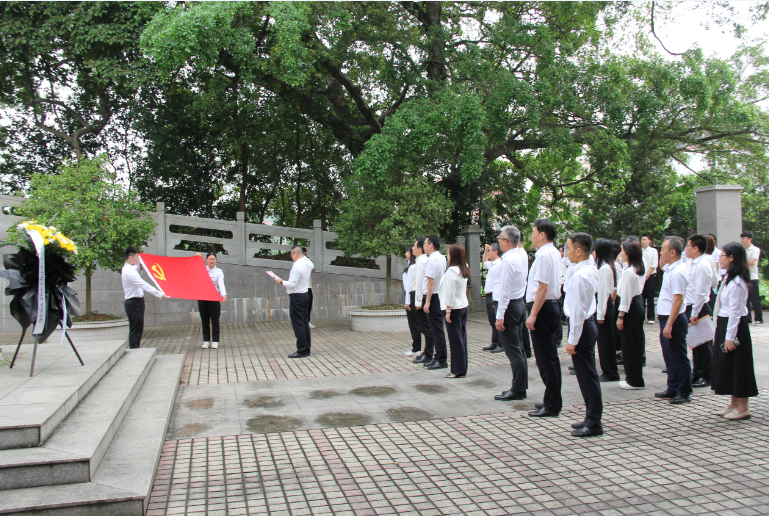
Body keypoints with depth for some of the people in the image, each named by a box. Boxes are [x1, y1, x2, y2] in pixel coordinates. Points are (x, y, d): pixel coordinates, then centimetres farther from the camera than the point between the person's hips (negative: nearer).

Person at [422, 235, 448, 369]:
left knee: (437, 329, -4)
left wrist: (427, 301, -19)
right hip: (441, 296, 10)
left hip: (434, 297, -10)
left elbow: (431, 281, -20)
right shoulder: (442, 258, 13)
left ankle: (441, 360, 1)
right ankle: (438, 357, 22)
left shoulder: (432, 259, -16)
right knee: (436, 329, 15)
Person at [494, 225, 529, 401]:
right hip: (520, 303, 10)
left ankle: (517, 390, 0)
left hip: (509, 306, -10)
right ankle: (521, 386, 21)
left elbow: (505, 290, -21)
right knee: (518, 349, 14)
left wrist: (499, 316, -19)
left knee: (513, 350, -5)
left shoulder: (508, 261, -19)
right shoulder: (522, 255, 5)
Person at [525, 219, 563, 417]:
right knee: (551, 357, 16)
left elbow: (542, 288, -22)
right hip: (552, 306, 11)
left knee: (545, 359, -4)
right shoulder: (554, 253, 13)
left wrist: (533, 315, -21)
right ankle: (553, 401, 26)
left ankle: (551, 406, 2)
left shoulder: (544, 255, -17)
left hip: (544, 308, -11)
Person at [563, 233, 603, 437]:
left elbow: (577, 310, -22)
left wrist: (572, 340, -19)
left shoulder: (579, 276, -21)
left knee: (587, 375, -2)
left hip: (582, 326, -10)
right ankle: (591, 417, 27)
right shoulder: (591, 270, 8)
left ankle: (593, 423, 8)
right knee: (587, 374, 17)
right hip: (588, 323, 10)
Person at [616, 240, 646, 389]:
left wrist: (620, 316, -16)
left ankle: (634, 380, 7)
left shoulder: (628, 272, -20)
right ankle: (635, 377, 24)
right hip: (638, 304, 10)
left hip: (631, 308, -10)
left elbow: (626, 295, -20)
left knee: (629, 345, -1)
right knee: (636, 342, 15)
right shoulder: (640, 269, 8)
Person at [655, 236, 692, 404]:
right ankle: (673, 389, 28)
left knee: (679, 357, 1)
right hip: (666, 318, 10)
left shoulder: (678, 272, -21)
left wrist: (669, 324, -25)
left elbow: (678, 300, -24)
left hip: (673, 320, -10)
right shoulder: (670, 268, 7)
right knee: (669, 356, 17)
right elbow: (661, 265, 33)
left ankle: (684, 392, 11)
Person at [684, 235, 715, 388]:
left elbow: (701, 292, -22)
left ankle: (706, 377, 13)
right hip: (690, 307, 9)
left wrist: (695, 314, -21)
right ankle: (697, 374, 26)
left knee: (703, 344, 2)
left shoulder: (702, 266, -19)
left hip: (699, 309, -9)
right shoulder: (693, 263, 10)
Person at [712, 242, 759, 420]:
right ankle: (734, 403, 24)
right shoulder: (730, 278, 11)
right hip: (725, 324, 10)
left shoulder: (736, 282, -19)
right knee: (727, 365, 14)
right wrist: (725, 333, 16)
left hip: (734, 326, -10)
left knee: (737, 365, -1)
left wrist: (730, 337, -20)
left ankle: (742, 407, 9)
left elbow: (735, 311, -21)